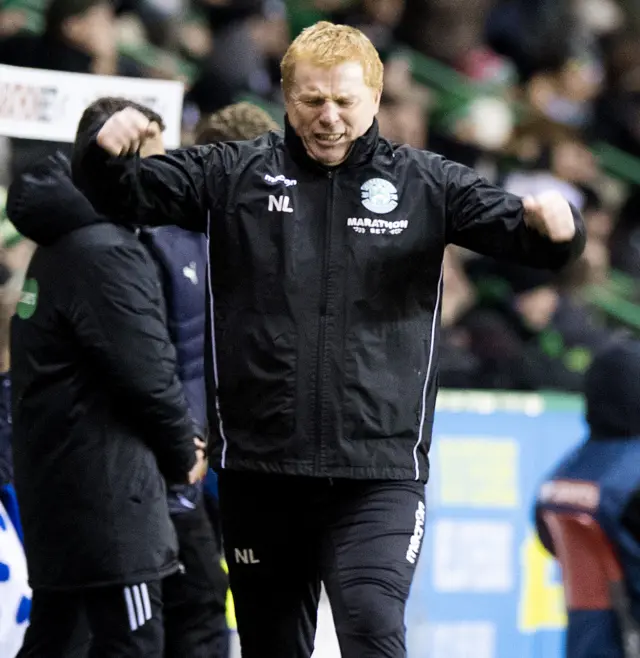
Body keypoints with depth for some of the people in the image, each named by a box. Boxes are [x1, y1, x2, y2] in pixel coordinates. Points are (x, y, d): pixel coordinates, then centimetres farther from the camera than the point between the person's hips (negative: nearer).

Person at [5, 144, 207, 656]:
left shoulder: (57, 249, 16)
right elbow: (146, 372, -18)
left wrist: (180, 436, 7)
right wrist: (184, 450, 0)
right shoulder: (106, 253, -15)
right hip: (104, 484, -10)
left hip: (54, 481, 10)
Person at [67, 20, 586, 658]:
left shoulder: (424, 184, 4)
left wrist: (555, 224, -24)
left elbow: (521, 231, 0)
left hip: (378, 471, -2)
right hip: (258, 467, 2)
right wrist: (106, 152, -20)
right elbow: (122, 194, 4)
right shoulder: (233, 174, 5)